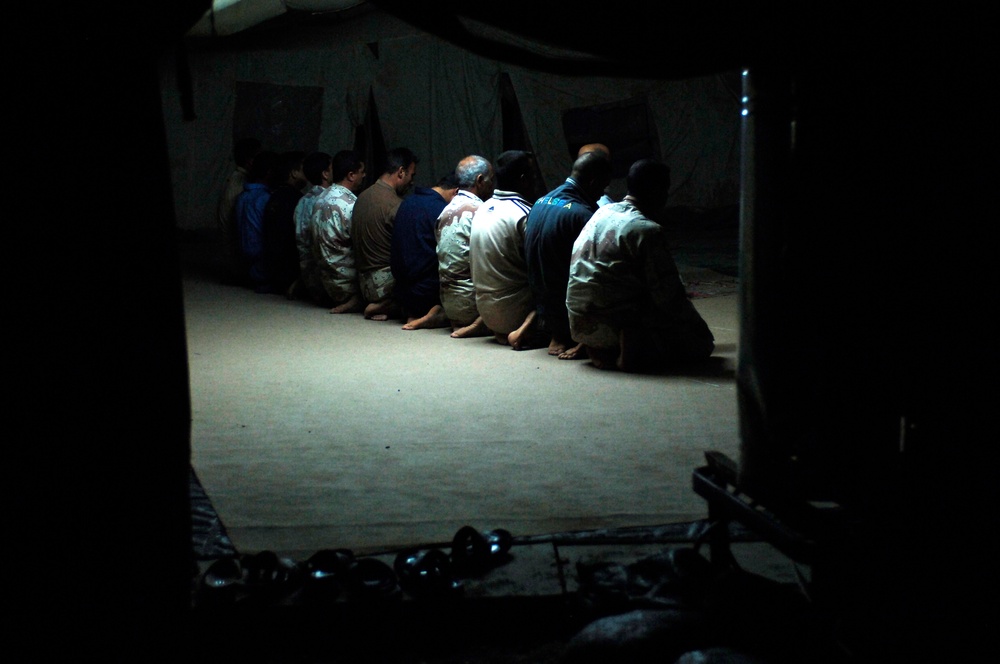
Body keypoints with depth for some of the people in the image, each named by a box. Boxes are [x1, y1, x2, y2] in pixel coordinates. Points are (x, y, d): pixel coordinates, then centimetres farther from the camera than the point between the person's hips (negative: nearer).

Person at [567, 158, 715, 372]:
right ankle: (631, 352, -10)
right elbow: (665, 293, -13)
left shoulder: (602, 213, 11)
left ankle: (602, 350, 11)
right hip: (612, 326, -8)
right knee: (700, 342, 2)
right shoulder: (648, 231, -15)